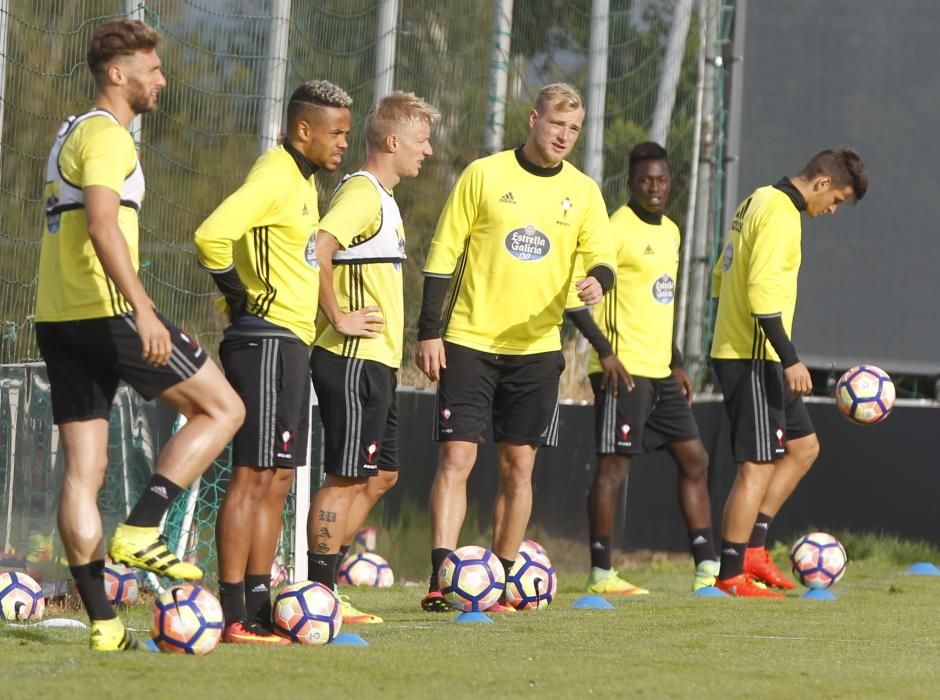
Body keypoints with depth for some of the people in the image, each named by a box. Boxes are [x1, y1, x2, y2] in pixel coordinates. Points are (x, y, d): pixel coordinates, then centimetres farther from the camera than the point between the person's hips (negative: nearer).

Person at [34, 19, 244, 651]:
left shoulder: (72, 135, 22)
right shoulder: (107, 135, -9)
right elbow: (102, 225, -23)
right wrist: (142, 309, -30)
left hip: (58, 319, 10)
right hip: (107, 313, -10)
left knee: (83, 472, 4)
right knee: (223, 408, 2)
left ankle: (103, 623, 2)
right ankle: (140, 532, -8)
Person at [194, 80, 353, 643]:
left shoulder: (303, 180, 17)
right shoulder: (275, 178, -15)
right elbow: (212, 236, -27)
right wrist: (240, 295, -15)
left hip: (292, 344, 10)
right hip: (267, 339, -10)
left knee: (277, 480, 11)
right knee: (254, 476, -10)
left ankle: (259, 605, 14)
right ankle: (235, 616, -11)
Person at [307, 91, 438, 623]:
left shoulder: (382, 198, 18)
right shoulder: (363, 194, -14)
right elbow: (315, 250, -29)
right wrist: (339, 317, -22)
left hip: (375, 363, 10)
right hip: (355, 360, -10)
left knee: (381, 474, 14)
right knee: (348, 477, -7)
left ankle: (326, 587, 17)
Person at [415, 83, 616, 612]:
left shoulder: (583, 192, 7)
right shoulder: (485, 175, -1)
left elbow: (602, 258, 2)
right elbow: (443, 255, 0)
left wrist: (598, 280, -23)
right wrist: (429, 331, -5)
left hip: (537, 348, 3)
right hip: (470, 342, -3)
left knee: (519, 466, 5)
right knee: (456, 457, -10)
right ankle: (441, 579, -13)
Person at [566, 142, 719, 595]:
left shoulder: (669, 232, 16)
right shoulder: (616, 229, -11)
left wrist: (676, 364, 21)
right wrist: (605, 352, -21)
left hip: (659, 372, 9)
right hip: (624, 370, -9)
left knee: (694, 459, 8)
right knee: (615, 464, -6)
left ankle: (708, 568, 11)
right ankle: (600, 574, -1)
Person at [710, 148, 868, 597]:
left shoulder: (757, 202, 15)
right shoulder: (781, 214, -16)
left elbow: (722, 274, 23)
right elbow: (762, 291, -25)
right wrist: (790, 359, -24)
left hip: (733, 350, 10)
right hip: (754, 358, -10)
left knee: (803, 447, 16)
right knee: (758, 466, -7)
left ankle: (753, 547, 13)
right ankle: (731, 575, -5)